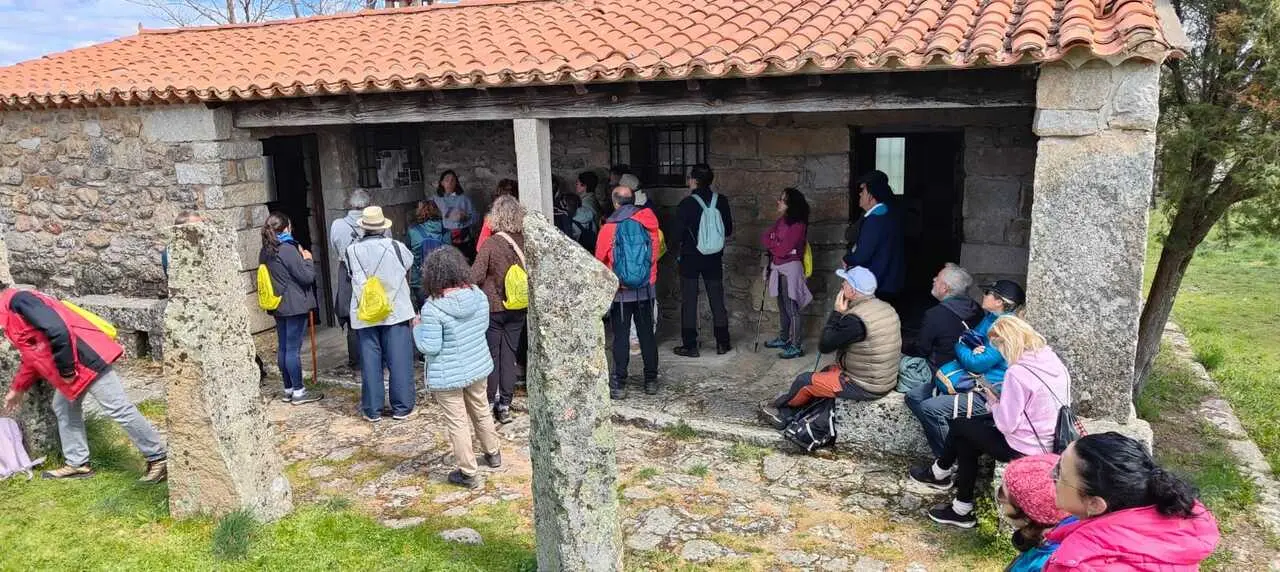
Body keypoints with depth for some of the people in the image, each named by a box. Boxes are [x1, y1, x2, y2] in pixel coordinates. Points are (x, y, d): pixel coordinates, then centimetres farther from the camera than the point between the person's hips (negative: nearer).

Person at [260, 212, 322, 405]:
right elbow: (307, 276, -17)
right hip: (295, 305, -8)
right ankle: (298, 392, 3)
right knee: (293, 348, -3)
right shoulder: (288, 250, -18)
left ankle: (288, 389, 21)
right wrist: (307, 259, 0)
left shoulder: (265, 252, 7)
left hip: (278, 306, 8)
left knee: (282, 347, 12)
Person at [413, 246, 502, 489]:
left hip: (448, 376, -6)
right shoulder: (478, 295, -7)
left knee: (457, 422, 8)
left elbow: (430, 347, -20)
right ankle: (493, 454, 43)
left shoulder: (433, 307, -25)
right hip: (478, 367, 6)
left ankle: (467, 472, 18)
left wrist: (418, 328, -4)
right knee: (481, 411, 25)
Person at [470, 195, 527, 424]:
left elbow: (475, 276, -16)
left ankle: (490, 403, 12)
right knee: (510, 355, 9)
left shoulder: (490, 244, -16)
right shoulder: (525, 242, -6)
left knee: (491, 355, 8)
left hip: (493, 308, -3)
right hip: (518, 308, 3)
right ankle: (505, 405, 13)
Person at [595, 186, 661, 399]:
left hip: (620, 292, -3)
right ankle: (651, 380, 19)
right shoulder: (649, 223, -1)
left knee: (621, 337, 2)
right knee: (647, 334, 11)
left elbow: (600, 260, 1)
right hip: (646, 289, 3)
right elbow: (655, 253, 9)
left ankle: (619, 385, 4)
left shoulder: (609, 227, -10)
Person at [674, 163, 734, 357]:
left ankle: (690, 346, 7)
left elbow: (677, 233, -12)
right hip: (714, 258, 4)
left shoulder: (687, 204, -16)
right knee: (717, 300, 12)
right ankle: (723, 343, 18)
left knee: (689, 301, 5)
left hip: (690, 257, -3)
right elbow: (729, 231, 3)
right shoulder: (721, 201, -4)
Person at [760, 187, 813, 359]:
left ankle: (797, 346, -3)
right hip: (778, 268, 8)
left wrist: (771, 245, -1)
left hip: (790, 268, -8)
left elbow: (782, 250, -19)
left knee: (791, 308, -7)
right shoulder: (781, 221, 10)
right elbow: (765, 237, 8)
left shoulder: (797, 225, -15)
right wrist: (777, 246, -9)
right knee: (782, 306, 17)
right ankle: (784, 338, 30)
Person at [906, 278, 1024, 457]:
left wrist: (959, 346, -1)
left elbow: (976, 364, -21)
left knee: (931, 408, -27)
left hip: (987, 394, -10)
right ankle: (943, 455, 3)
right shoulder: (989, 318, 11)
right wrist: (973, 350, -9)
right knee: (913, 397, 2)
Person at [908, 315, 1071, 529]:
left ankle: (940, 472, 36)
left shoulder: (1017, 372, -25)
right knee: (970, 430, 22)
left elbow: (1006, 424, -22)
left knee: (959, 427, 10)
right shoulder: (1052, 359, 0)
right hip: (1051, 443, 8)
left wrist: (993, 402, -3)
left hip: (1026, 450, -8)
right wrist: (1004, 399, 7)